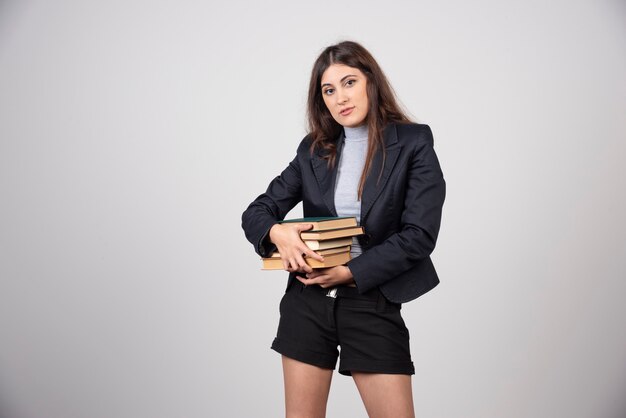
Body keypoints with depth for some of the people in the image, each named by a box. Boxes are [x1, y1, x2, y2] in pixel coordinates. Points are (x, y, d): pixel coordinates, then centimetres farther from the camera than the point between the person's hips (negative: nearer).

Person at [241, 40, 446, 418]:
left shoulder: (413, 143, -4)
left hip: (373, 303, -3)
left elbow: (420, 234, -11)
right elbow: (255, 212, 5)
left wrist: (351, 272, -16)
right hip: (307, 302, 3)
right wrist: (276, 232, -19)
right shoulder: (314, 150, 6)